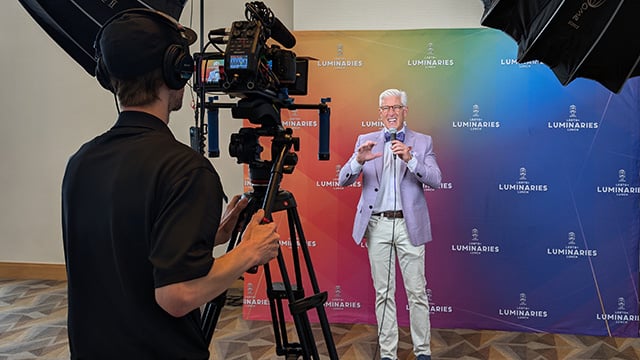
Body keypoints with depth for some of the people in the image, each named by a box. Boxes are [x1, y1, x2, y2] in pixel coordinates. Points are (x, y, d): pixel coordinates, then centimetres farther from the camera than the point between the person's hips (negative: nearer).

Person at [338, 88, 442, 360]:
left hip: (409, 224, -1)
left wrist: (410, 159, -21)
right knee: (383, 293, 8)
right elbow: (344, 180, 1)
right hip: (377, 225, 1)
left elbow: (436, 180, -6)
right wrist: (358, 160, -19)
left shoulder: (422, 142, 5)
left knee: (417, 292, 3)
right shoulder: (366, 141, 8)